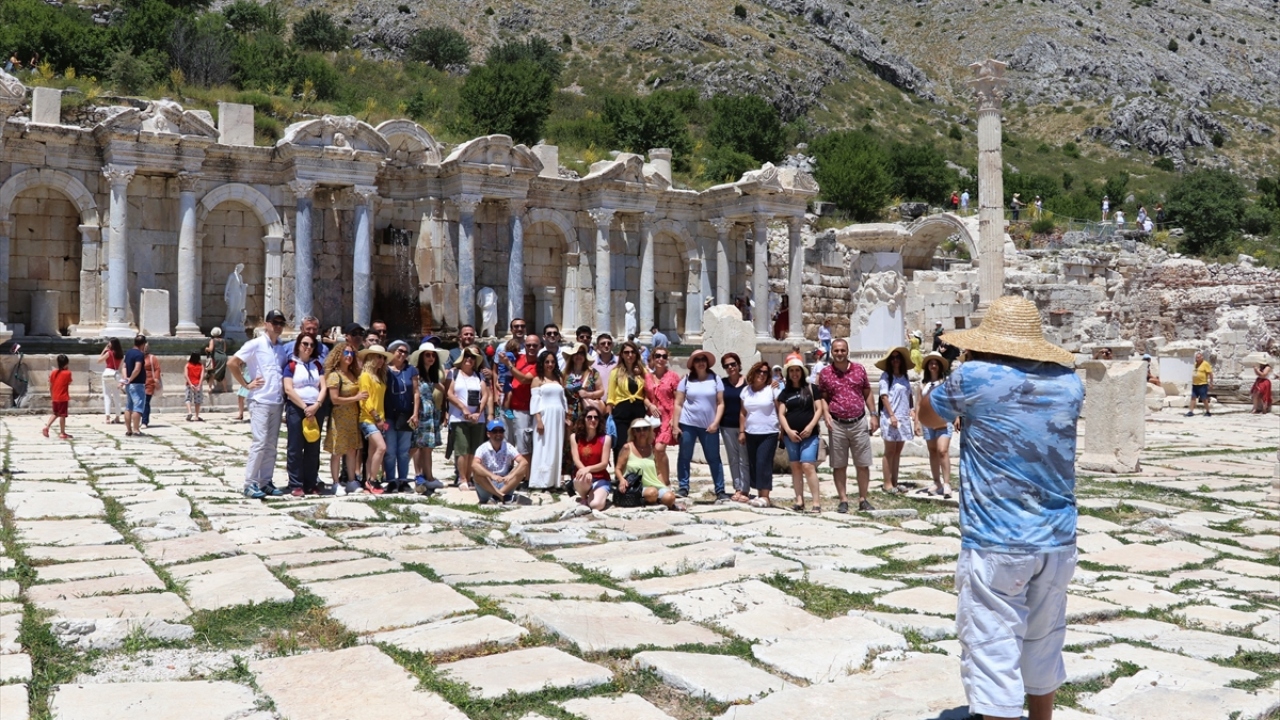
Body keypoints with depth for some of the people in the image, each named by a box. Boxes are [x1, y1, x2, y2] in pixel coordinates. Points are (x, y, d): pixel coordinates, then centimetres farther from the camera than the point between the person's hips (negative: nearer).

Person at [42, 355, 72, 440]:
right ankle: (62, 433, 5)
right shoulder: (67, 373, -11)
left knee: (55, 414, 22)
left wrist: (51, 397, 17)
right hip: (63, 398, -5)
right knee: (62, 415, 0)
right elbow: (69, 383, 3)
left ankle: (47, 427, 8)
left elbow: (50, 386, 8)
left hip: (55, 398, 5)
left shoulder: (53, 372, 4)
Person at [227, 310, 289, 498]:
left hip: (278, 402, 6)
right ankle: (250, 483, -4)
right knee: (260, 442, -10)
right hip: (260, 401, -6)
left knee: (271, 444, 8)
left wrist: (286, 388, 11)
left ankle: (265, 482, 15)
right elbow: (232, 363, -11)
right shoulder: (255, 344, -5)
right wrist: (246, 385, -10)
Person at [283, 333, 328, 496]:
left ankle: (311, 484, 11)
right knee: (295, 448, -4)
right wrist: (304, 407, -12)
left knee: (313, 448, 5)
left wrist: (316, 405, -9)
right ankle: (296, 485, -2)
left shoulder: (317, 365, 14)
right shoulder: (291, 365, 1)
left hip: (315, 409, 4)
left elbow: (323, 387, 6)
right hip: (296, 409, -4)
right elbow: (288, 389, -8)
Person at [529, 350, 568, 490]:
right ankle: (541, 481, -7)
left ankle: (553, 481, 7)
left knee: (556, 448, 4)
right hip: (545, 417, -5)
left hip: (558, 417, 5)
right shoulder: (537, 380, 2)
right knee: (543, 448, -6)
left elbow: (563, 399, 17)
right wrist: (538, 420, -15)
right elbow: (535, 401, -6)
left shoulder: (558, 379, 17)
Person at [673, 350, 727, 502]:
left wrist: (715, 423, -9)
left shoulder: (715, 379, 2)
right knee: (684, 457, 5)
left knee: (714, 458, 3)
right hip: (688, 424, 0)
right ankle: (683, 488, 14)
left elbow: (720, 403, 1)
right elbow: (678, 404, 3)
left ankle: (720, 491, 8)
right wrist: (675, 424, -3)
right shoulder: (686, 380, 3)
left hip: (709, 426, 0)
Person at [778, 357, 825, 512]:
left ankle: (816, 501, -12)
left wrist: (810, 426, -12)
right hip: (790, 435, 3)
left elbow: (819, 409, 0)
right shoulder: (784, 393, 11)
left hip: (809, 434, -3)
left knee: (808, 466, -13)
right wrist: (788, 431, -8)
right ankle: (799, 500, 9)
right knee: (795, 467, 5)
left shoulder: (812, 389, 4)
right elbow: (781, 414, 6)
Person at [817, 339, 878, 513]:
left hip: (859, 422, 1)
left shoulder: (859, 369, 5)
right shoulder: (825, 374, 1)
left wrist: (873, 415, 6)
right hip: (837, 425, -1)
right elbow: (822, 397, 5)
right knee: (839, 465, 4)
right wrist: (826, 413, -12)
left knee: (863, 464, 4)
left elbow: (867, 393, 11)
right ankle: (843, 500, 12)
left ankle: (863, 499, 14)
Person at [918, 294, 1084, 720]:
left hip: (995, 544, -5)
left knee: (994, 653, -1)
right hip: (1057, 542, 5)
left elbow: (928, 416, 9)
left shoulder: (974, 377, -10)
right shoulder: (1069, 382, 2)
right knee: (1042, 646, 20)